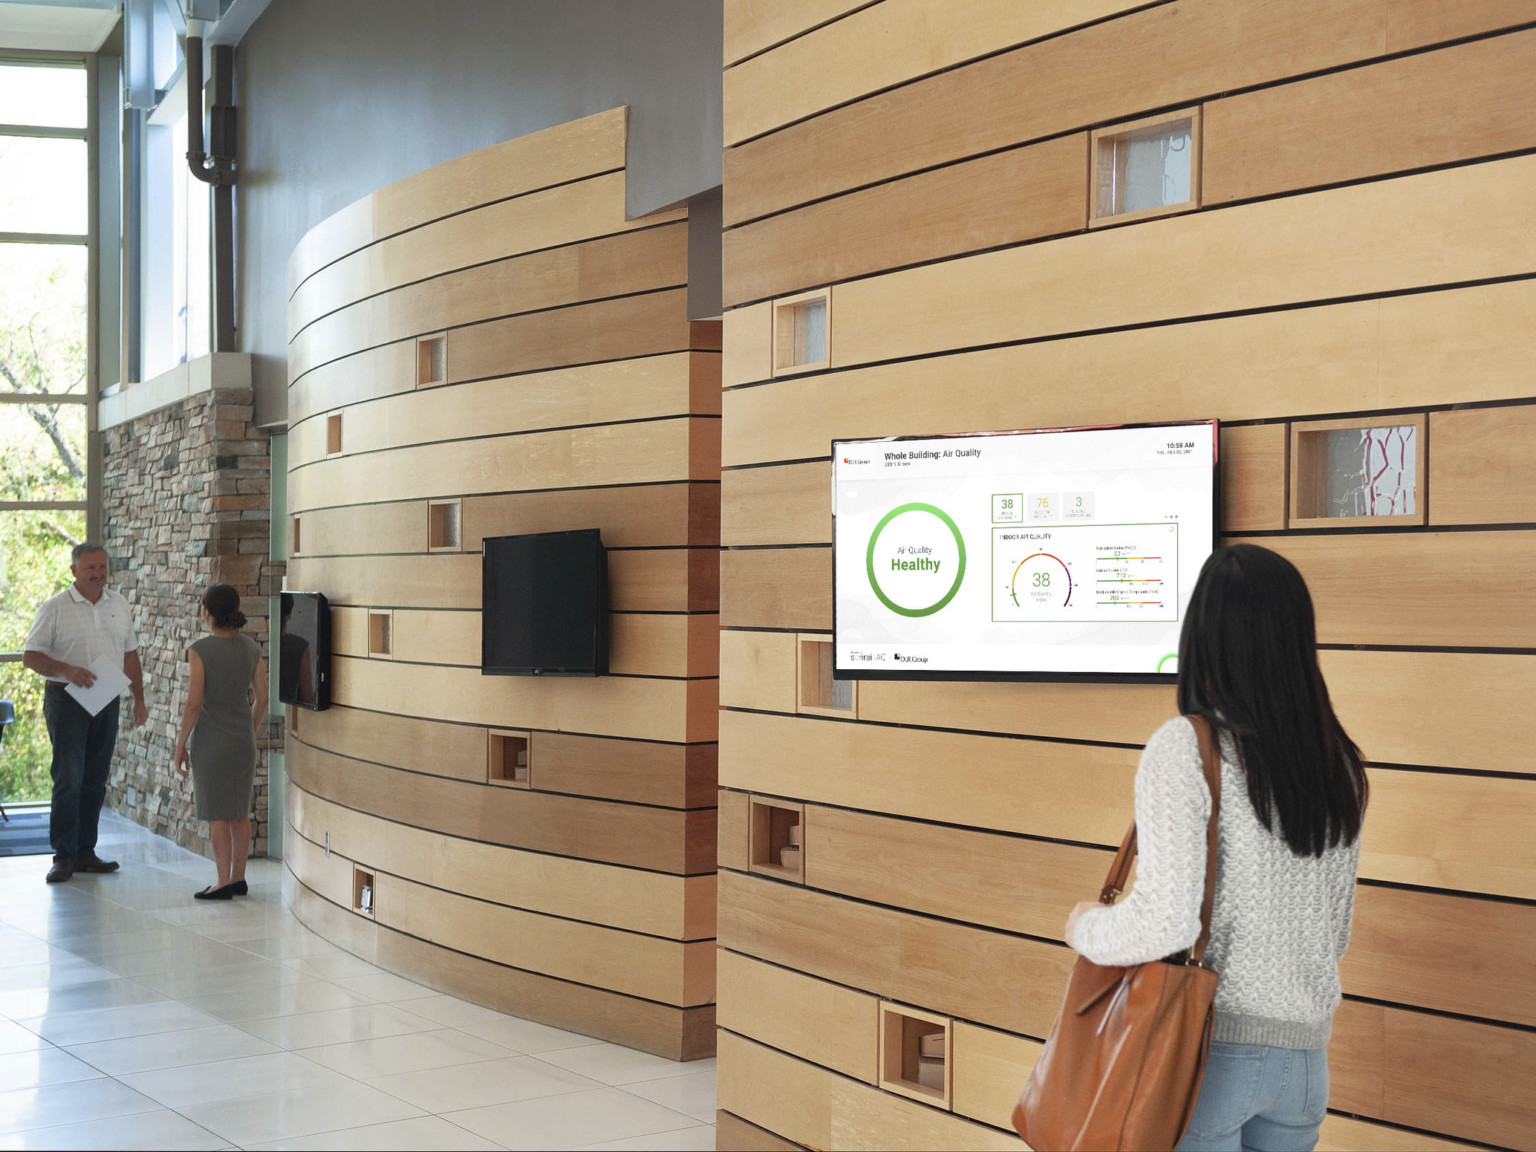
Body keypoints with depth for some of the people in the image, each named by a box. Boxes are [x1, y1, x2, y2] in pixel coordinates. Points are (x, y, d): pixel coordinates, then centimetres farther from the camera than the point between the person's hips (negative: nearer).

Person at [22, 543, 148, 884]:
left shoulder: (120, 606, 10)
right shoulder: (55, 607, -5)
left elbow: (130, 656, 17)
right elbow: (30, 655, -6)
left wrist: (139, 700, 12)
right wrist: (66, 670, -22)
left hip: (106, 702, 5)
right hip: (66, 700, -5)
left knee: (95, 780, 8)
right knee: (69, 778, -10)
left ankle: (85, 853, 16)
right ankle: (63, 857, -5)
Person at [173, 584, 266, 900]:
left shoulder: (200, 650, -14)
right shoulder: (251, 648, 1)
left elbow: (194, 703, -17)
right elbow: (261, 698, 4)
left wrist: (181, 744, -8)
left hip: (210, 742, -5)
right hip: (242, 740, 5)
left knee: (217, 814, 1)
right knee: (239, 812, 13)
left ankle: (224, 883, 3)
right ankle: (239, 877, 19)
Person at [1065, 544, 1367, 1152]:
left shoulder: (1185, 749, -14)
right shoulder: (1340, 766, 5)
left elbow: (1168, 921, -21)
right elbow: (1335, 934, 13)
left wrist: (1086, 928, -2)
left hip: (1207, 1039, -5)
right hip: (1303, 1054, 6)